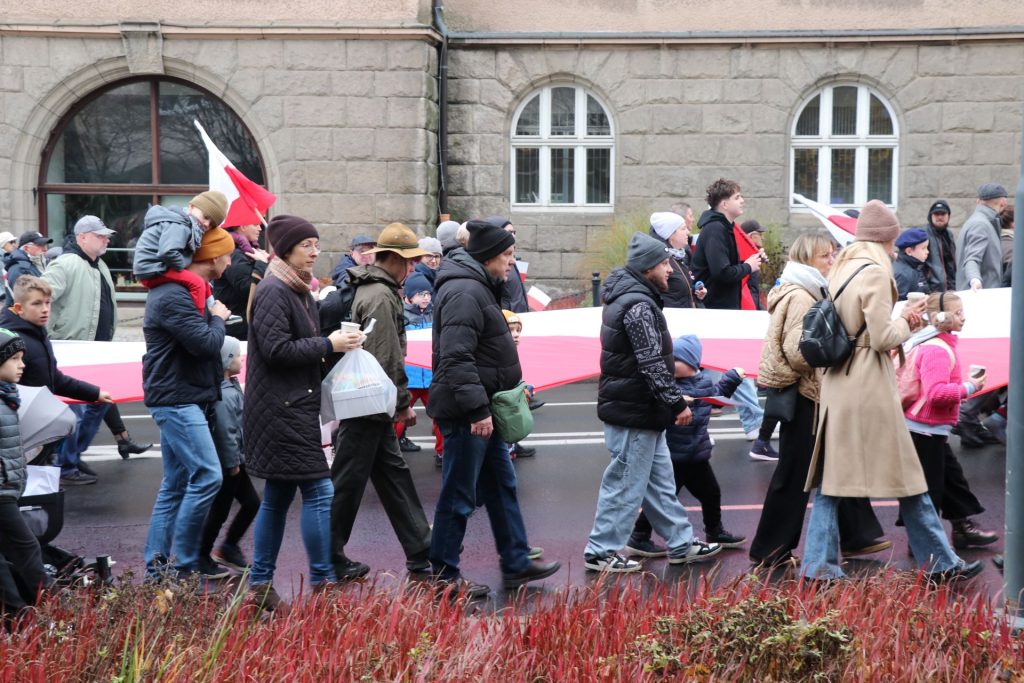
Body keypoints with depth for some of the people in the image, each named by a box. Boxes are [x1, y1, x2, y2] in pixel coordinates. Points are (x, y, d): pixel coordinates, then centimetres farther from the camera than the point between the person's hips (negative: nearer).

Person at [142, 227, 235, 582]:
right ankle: (184, 565, -8)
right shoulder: (174, 297, -17)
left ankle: (157, 564, 16)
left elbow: (203, 341, 20)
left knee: (175, 483, 12)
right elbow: (206, 343, -23)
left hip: (182, 400, 11)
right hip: (176, 400, -11)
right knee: (207, 475, -14)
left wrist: (215, 318, 3)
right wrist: (218, 319, -5)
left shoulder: (184, 291, 17)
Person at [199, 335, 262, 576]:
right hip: (227, 463, -10)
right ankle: (203, 558, 16)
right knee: (220, 511, 2)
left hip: (234, 461, 10)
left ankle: (228, 548, 27)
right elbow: (225, 431, -24)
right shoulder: (224, 394, -23)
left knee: (251, 503, 16)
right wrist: (233, 463, -18)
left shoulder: (231, 387, 9)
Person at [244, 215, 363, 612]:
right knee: (318, 491, -10)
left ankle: (260, 586, 18)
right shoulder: (273, 292, -13)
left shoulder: (299, 291, 18)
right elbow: (276, 349, -21)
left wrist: (337, 341, 8)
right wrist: (328, 345, -16)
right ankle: (322, 582, -4)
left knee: (278, 497, 12)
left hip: (294, 408, 11)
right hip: (281, 411, -11)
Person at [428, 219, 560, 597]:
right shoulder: (464, 292, -20)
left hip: (482, 409, 11)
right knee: (459, 496, -2)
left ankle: (516, 564, 27)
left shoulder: (479, 287, 15)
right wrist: (477, 409, -28)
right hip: (466, 414, -11)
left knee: (502, 485, 17)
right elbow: (456, 358, -27)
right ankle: (444, 576, 8)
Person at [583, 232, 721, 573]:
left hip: (640, 408, 11)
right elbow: (652, 365, -23)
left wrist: (671, 400, 21)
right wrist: (677, 403, -17)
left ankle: (681, 543, 27)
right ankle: (602, 552, 8)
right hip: (634, 413, -11)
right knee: (626, 483, -1)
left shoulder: (627, 296, 12)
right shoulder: (638, 305, -21)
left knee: (660, 480, 17)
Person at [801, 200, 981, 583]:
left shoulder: (842, 270, 13)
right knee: (906, 476, 2)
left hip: (837, 383, 8)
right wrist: (906, 322, 2)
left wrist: (901, 322, 15)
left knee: (832, 475, 7)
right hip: (869, 386, -8)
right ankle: (939, 562, 12)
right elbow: (882, 337, -16)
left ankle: (818, 565, 6)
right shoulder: (875, 272, -12)